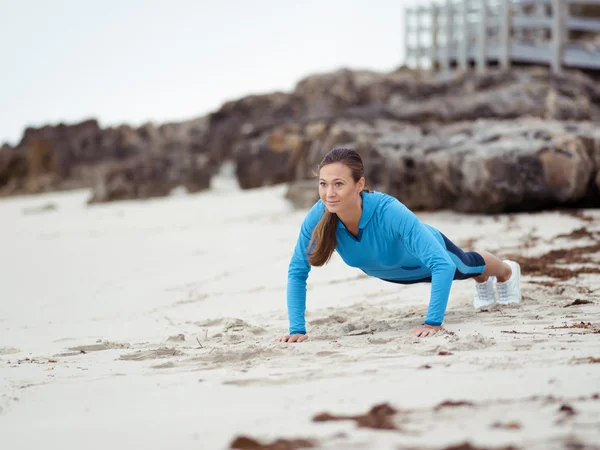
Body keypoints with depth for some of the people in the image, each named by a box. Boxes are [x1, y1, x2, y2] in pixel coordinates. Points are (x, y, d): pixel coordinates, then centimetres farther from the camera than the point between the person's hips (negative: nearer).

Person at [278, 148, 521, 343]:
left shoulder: (390, 213, -49)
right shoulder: (318, 216, -39)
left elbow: (442, 265, -48)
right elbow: (297, 271, -26)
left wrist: (432, 323, -52)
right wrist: (297, 329, -31)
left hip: (429, 252, -3)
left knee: (468, 266, 33)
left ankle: (506, 271, 69)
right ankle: (483, 282, 72)